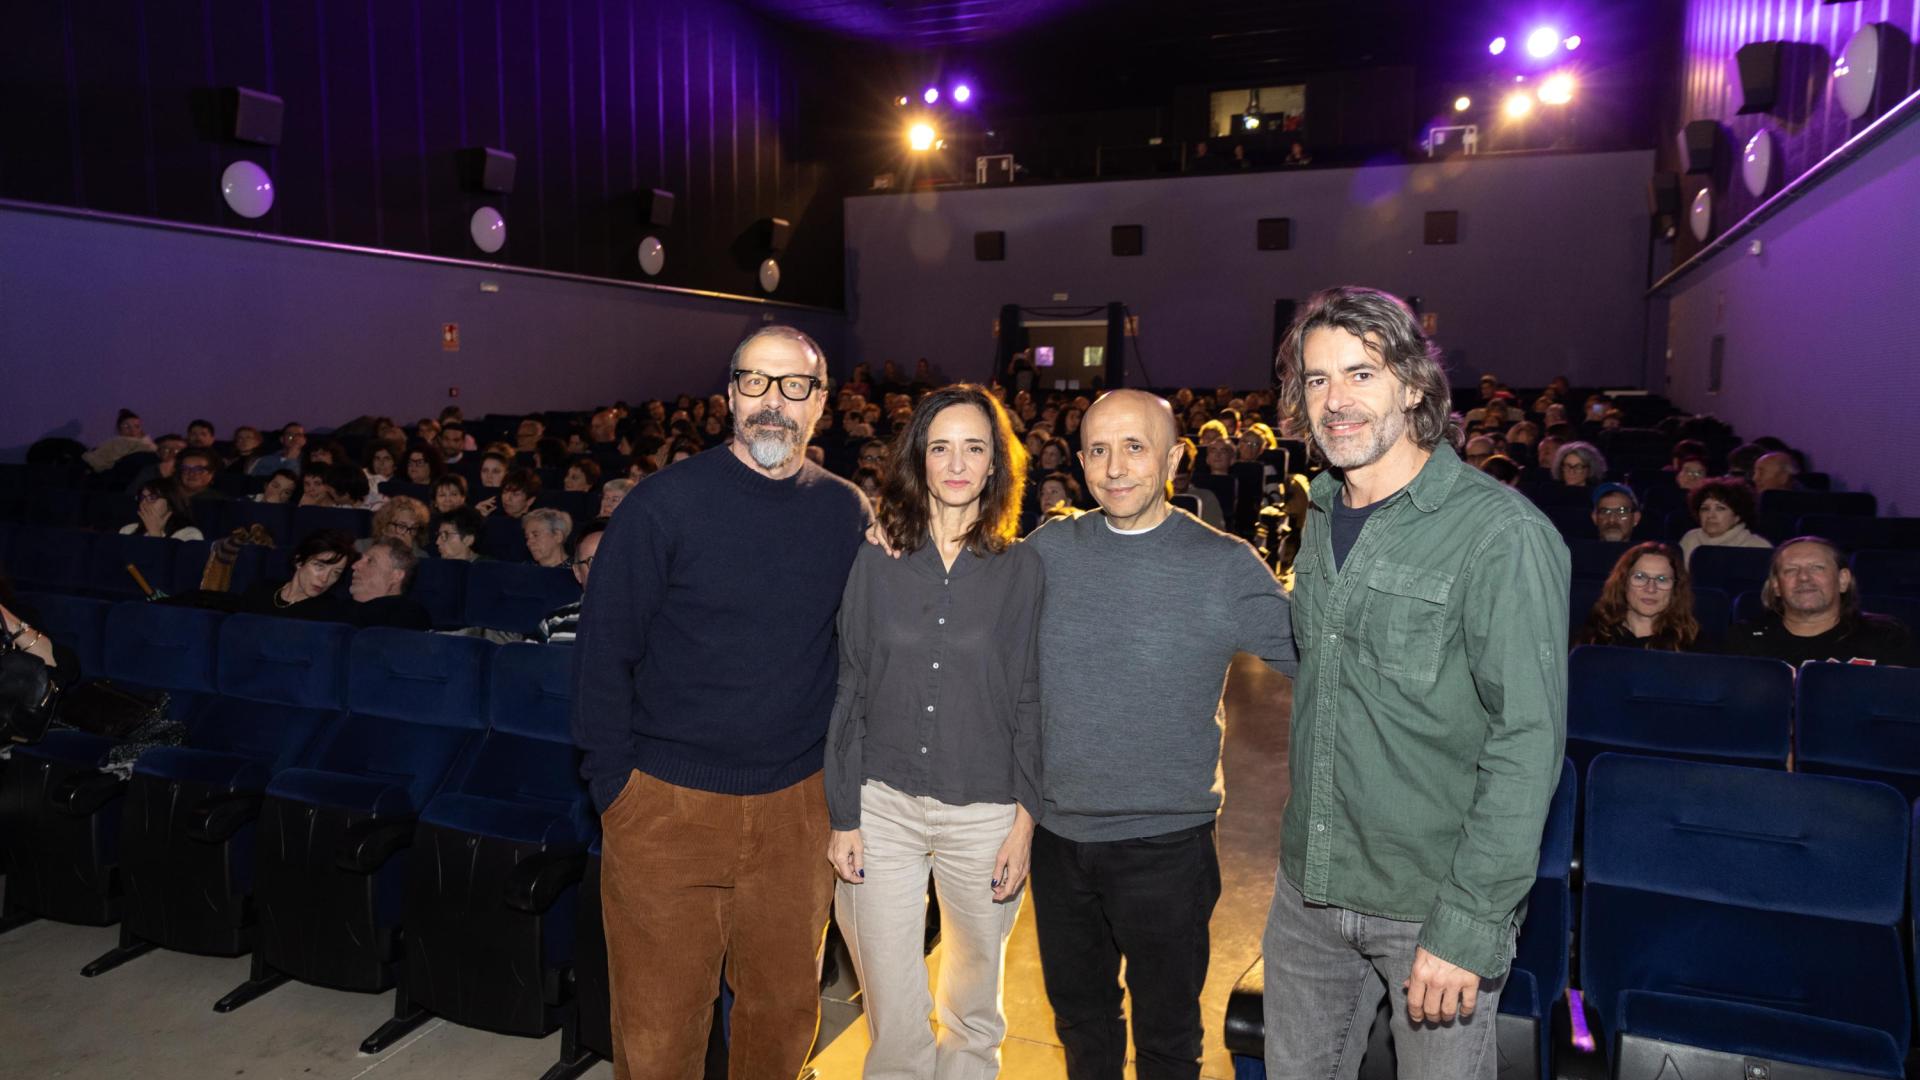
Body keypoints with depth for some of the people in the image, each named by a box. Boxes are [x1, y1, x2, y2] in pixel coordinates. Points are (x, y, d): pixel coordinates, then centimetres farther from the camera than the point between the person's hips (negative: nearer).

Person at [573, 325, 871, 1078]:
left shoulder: (846, 513, 2)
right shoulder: (665, 502, -9)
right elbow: (604, 649, -6)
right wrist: (612, 782, -7)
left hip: (796, 807, 3)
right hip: (666, 805, -3)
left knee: (786, 1008, 17)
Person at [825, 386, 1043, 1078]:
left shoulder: (1021, 569, -1)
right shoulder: (876, 560, 0)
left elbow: (1031, 702, 1)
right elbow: (849, 692, 2)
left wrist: (1025, 820, -4)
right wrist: (843, 818, 0)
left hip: (983, 813, 0)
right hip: (884, 806, 0)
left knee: (974, 1007, 18)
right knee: (892, 1011, 8)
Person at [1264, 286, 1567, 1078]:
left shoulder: (1501, 532, -17)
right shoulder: (1322, 517, 5)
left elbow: (1528, 740, -18)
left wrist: (1469, 924, -20)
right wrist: (1304, 847, 13)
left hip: (1435, 900, -6)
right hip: (1309, 889, 6)